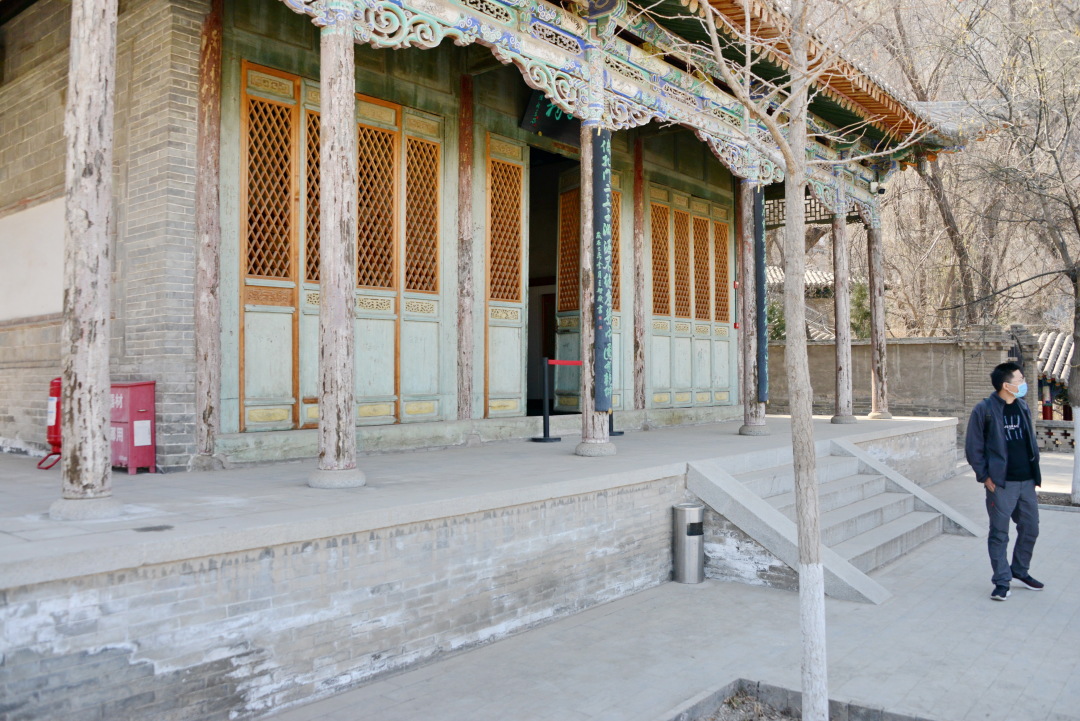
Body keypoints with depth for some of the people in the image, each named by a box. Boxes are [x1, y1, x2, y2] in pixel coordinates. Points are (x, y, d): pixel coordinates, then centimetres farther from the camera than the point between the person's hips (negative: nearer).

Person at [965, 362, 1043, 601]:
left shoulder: (1022, 407, 9)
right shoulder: (984, 410, -10)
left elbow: (1030, 441, 17)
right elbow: (973, 447, -7)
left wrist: (1035, 474, 12)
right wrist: (984, 476, -11)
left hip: (1027, 481, 6)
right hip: (1001, 483, -6)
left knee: (1030, 529, 14)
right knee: (999, 534, 1)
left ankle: (1020, 571, 34)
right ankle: (1002, 581, 11)